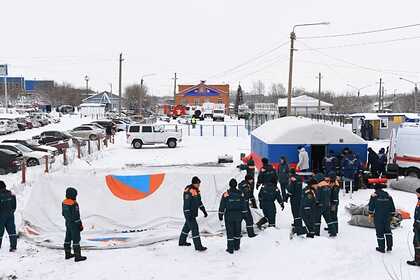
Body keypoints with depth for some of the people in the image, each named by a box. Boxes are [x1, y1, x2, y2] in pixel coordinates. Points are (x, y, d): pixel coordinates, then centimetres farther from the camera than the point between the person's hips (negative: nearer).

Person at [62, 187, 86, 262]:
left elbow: (63, 213, 11)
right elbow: (76, 216, -23)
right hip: (74, 224, -9)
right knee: (76, 239, -2)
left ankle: (67, 254, 29)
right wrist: (80, 225, -13)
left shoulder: (64, 202, 0)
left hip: (68, 223, 9)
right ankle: (77, 256, 2)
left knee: (68, 238, 18)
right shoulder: (74, 204, -25)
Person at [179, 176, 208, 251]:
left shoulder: (196, 190, 8)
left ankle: (182, 241, 38)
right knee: (194, 228, -10)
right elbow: (186, 203, -23)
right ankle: (198, 246, -7)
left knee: (187, 226, 22)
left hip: (194, 212, 10)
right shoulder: (188, 190, -20)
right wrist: (188, 214, -26)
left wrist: (204, 210, 18)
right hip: (189, 213, -10)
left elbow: (199, 201, 19)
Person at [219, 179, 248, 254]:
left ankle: (230, 249, 5)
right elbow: (243, 205, 6)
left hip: (229, 215, -3)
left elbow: (222, 206, -6)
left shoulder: (225, 194, -11)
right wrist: (244, 213, 17)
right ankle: (237, 246, 27)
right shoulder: (241, 194, -2)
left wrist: (220, 214, 3)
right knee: (237, 230, 16)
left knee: (229, 231, 3)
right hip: (238, 215, 3)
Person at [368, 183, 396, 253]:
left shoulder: (374, 195, -6)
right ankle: (389, 247, 18)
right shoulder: (388, 196, 6)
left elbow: (371, 206, -8)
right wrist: (391, 216, 17)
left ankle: (381, 248, 12)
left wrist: (370, 215, -1)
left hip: (378, 218, -4)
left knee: (380, 232, 5)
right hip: (387, 217, 4)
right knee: (388, 231, 20)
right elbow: (392, 208, 9)